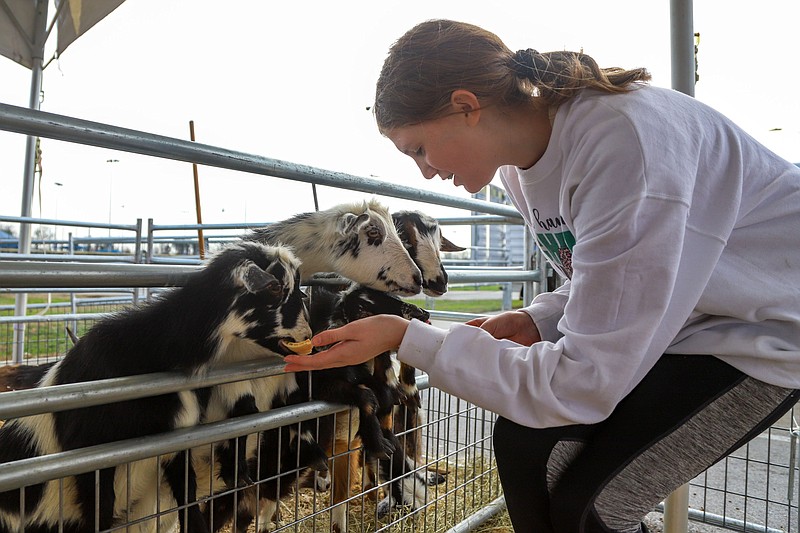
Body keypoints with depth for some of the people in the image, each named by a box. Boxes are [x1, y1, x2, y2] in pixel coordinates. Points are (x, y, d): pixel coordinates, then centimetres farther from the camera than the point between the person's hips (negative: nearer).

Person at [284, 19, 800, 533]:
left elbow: (584, 383, -31)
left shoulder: (623, 143, -33)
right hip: (663, 317, 7)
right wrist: (538, 320, -11)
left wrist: (407, 338, -28)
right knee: (523, 441, -1)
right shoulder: (523, 155, -5)